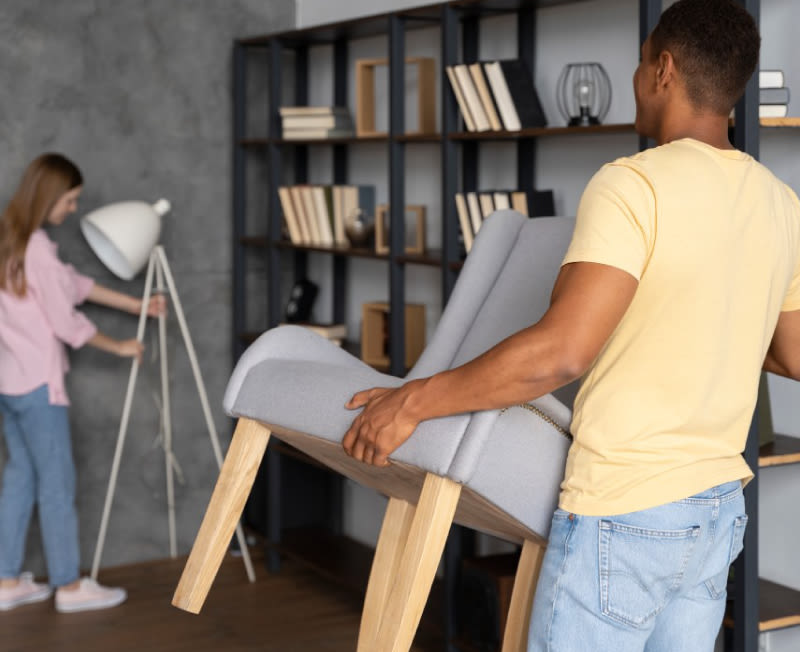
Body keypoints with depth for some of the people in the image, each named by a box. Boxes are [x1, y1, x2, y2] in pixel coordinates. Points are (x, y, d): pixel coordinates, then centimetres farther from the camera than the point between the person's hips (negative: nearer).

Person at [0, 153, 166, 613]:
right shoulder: (37, 248, -20)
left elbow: (76, 284, 15)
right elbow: (68, 324, -16)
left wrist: (137, 305, 16)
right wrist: (120, 347, -1)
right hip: (37, 383, -9)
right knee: (57, 481, 0)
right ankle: (69, 586, 8)